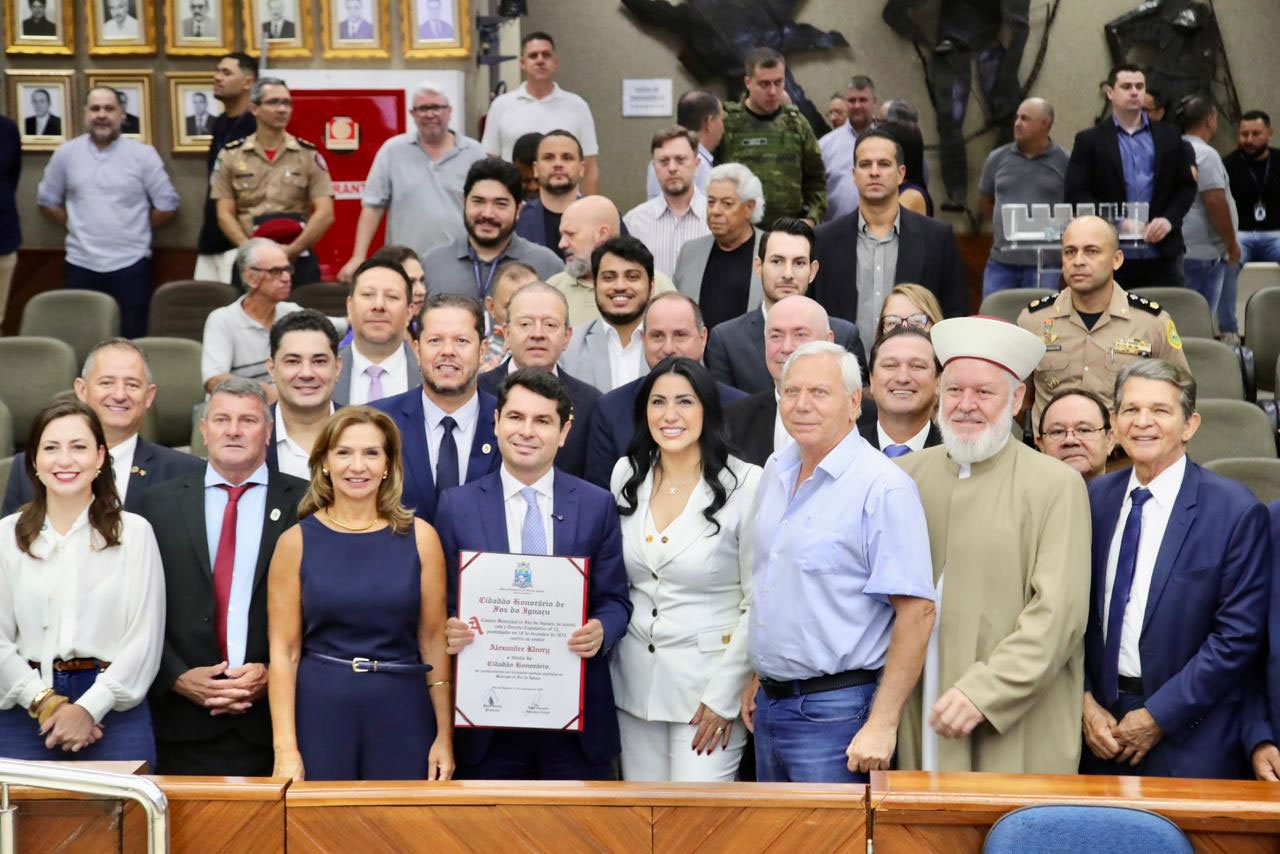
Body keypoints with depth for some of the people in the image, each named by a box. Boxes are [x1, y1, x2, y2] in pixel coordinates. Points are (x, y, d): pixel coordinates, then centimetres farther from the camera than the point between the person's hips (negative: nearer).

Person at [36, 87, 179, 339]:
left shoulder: (143, 154, -3)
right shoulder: (66, 153, 4)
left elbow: (167, 205, 0)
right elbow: (47, 200, 14)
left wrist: (135, 229, 3)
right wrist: (77, 226, 8)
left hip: (130, 264, -2)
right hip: (80, 264, 2)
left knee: (131, 340, 3)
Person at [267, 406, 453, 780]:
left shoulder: (419, 537, 2)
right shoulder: (296, 541, 0)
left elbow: (434, 641, 4)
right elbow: (284, 651, -1)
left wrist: (445, 735, 0)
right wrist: (285, 748, -7)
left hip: (402, 714, 1)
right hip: (319, 712, 0)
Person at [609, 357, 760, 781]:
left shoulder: (745, 484, -11)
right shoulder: (626, 475, 4)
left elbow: (759, 603, -9)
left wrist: (724, 695, -10)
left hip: (708, 680, -5)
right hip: (635, 678, 5)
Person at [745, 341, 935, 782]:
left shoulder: (883, 488, -15)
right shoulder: (775, 472, 9)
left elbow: (917, 610, -18)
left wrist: (882, 724, -21)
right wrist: (759, 678, 15)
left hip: (835, 711, -7)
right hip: (769, 704, 7)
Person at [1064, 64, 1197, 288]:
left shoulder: (1168, 136, 13)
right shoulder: (1090, 140, 4)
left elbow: (1187, 185, 12)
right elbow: (1075, 193, -3)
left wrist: (1169, 219, -6)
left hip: (1162, 254, 2)